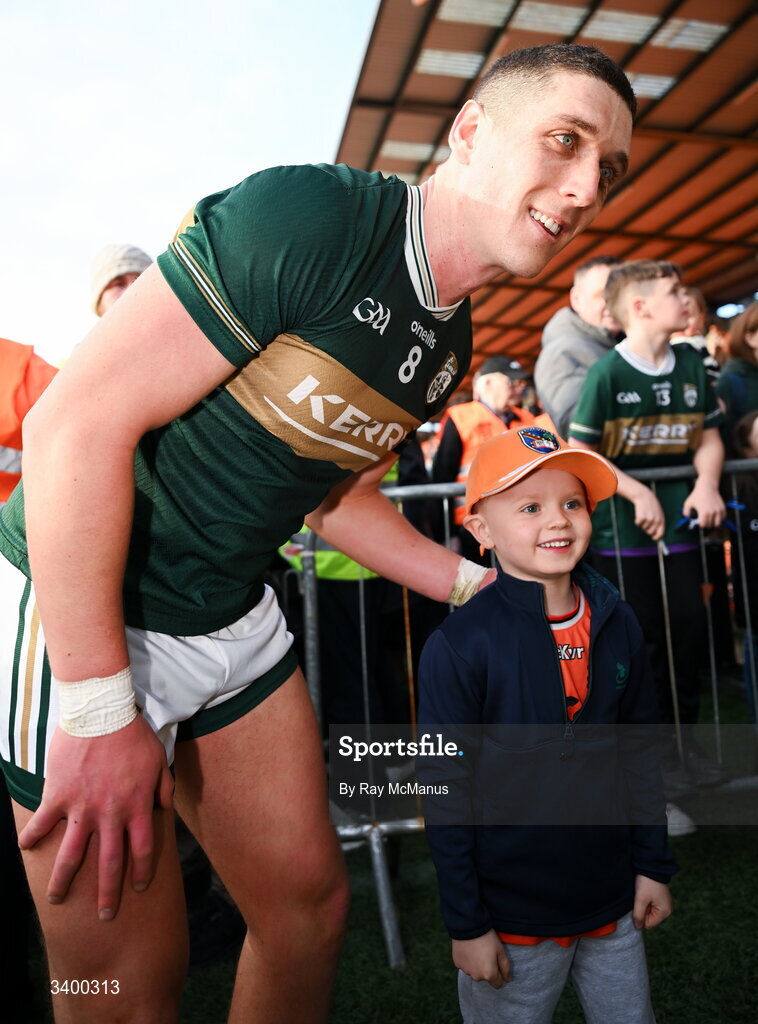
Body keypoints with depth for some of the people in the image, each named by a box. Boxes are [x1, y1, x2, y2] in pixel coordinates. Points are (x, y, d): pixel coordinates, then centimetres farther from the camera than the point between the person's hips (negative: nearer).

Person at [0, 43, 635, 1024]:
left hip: (233, 619, 7)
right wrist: (101, 712, -21)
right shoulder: (312, 214, -22)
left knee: (310, 903, 15)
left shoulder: (450, 342, 4)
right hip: (82, 608, -6)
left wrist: (481, 586, 11)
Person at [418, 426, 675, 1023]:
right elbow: (446, 795, -16)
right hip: (513, 918, -4)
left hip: (612, 903, 5)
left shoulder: (618, 625, -6)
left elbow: (639, 754, 5)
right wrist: (466, 924, -10)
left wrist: (654, 864, 8)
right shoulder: (460, 647, -22)